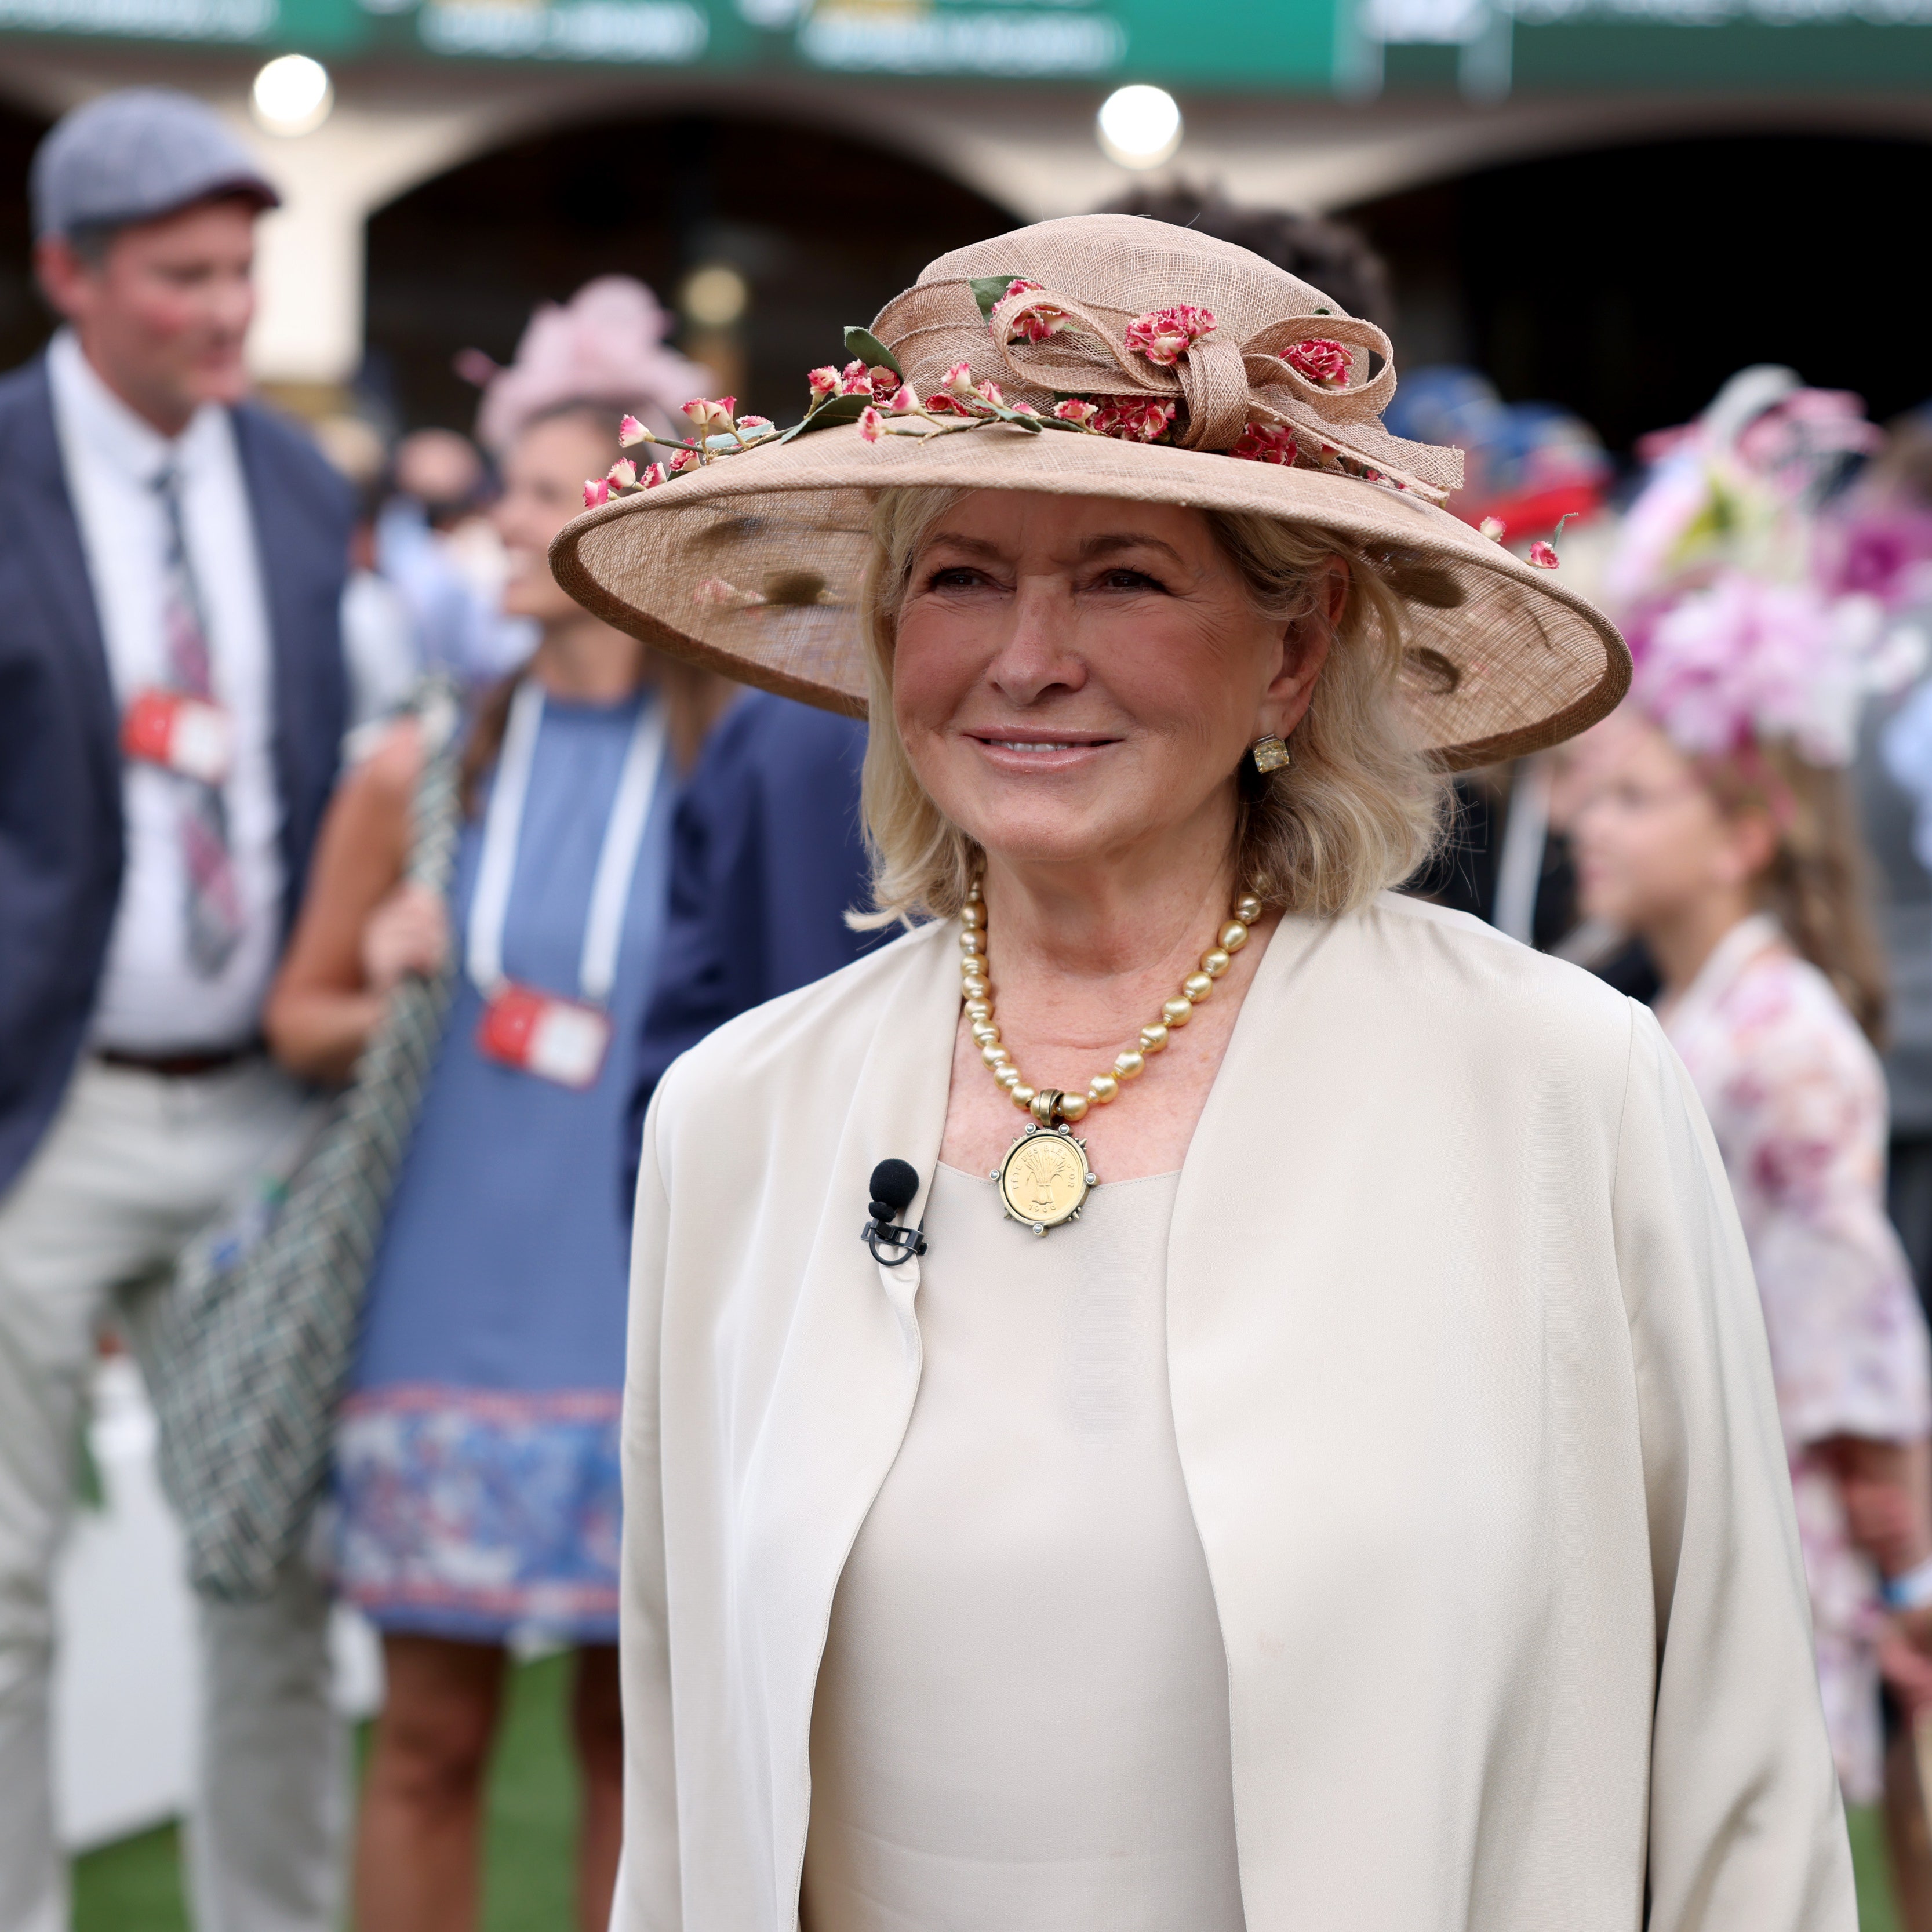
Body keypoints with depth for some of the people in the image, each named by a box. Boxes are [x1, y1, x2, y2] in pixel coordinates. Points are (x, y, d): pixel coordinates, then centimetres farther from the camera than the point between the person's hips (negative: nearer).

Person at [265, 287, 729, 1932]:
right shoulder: (430, 766, 3)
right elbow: (301, 1020, 12)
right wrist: (382, 1003, -7)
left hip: (649, 1310, -1)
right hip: (456, 1305, 1)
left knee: (635, 1727, 9)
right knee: (433, 1734, 6)